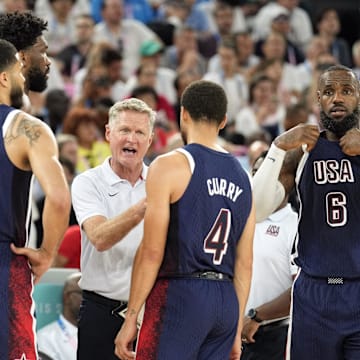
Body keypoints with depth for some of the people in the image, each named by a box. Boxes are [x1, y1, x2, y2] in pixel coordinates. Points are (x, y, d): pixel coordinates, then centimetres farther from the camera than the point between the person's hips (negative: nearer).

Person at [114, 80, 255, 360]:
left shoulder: (170, 165, -5)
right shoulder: (241, 176, 14)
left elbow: (152, 252, -9)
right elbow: (245, 262, 14)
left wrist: (130, 319, -6)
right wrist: (236, 331, 18)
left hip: (179, 294, -6)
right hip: (226, 301, 6)